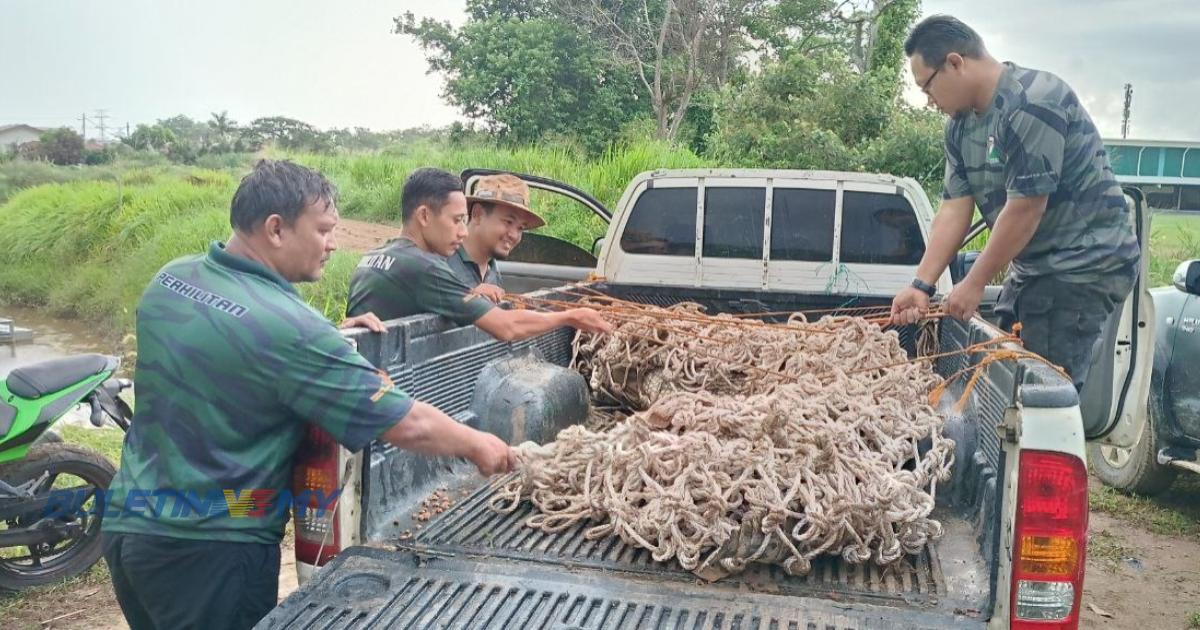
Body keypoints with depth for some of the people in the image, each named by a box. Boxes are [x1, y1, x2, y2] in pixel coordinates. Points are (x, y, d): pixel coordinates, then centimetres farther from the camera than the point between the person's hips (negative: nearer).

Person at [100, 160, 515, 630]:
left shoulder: (171, 278, -1)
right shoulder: (287, 328, -25)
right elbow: (408, 426, -21)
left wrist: (329, 339, 9)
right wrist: (478, 446, -4)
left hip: (126, 524, 8)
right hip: (208, 551, -8)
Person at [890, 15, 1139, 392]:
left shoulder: (1032, 103, -21)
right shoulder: (959, 125, 6)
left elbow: (1025, 207, -23)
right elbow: (955, 209, 1)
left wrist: (975, 284, -15)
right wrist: (921, 285, -8)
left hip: (1085, 265, -9)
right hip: (1032, 266, 9)